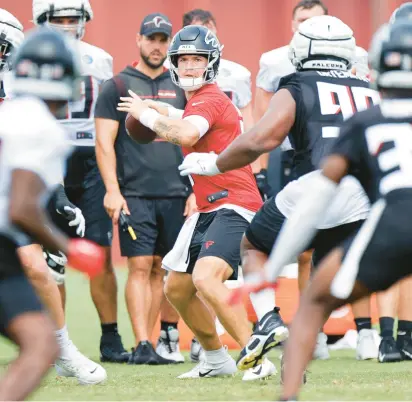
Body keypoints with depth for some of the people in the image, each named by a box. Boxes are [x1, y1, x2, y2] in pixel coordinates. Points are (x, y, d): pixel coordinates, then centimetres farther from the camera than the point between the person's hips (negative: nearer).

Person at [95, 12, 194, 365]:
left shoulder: (179, 88, 14)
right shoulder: (117, 87, 2)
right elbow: (104, 143, -2)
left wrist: (194, 190, 8)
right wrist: (112, 188, -11)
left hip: (175, 194, 3)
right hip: (135, 195, -3)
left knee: (162, 269, 6)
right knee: (140, 267, -8)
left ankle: (167, 337, 10)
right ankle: (142, 345, -10)